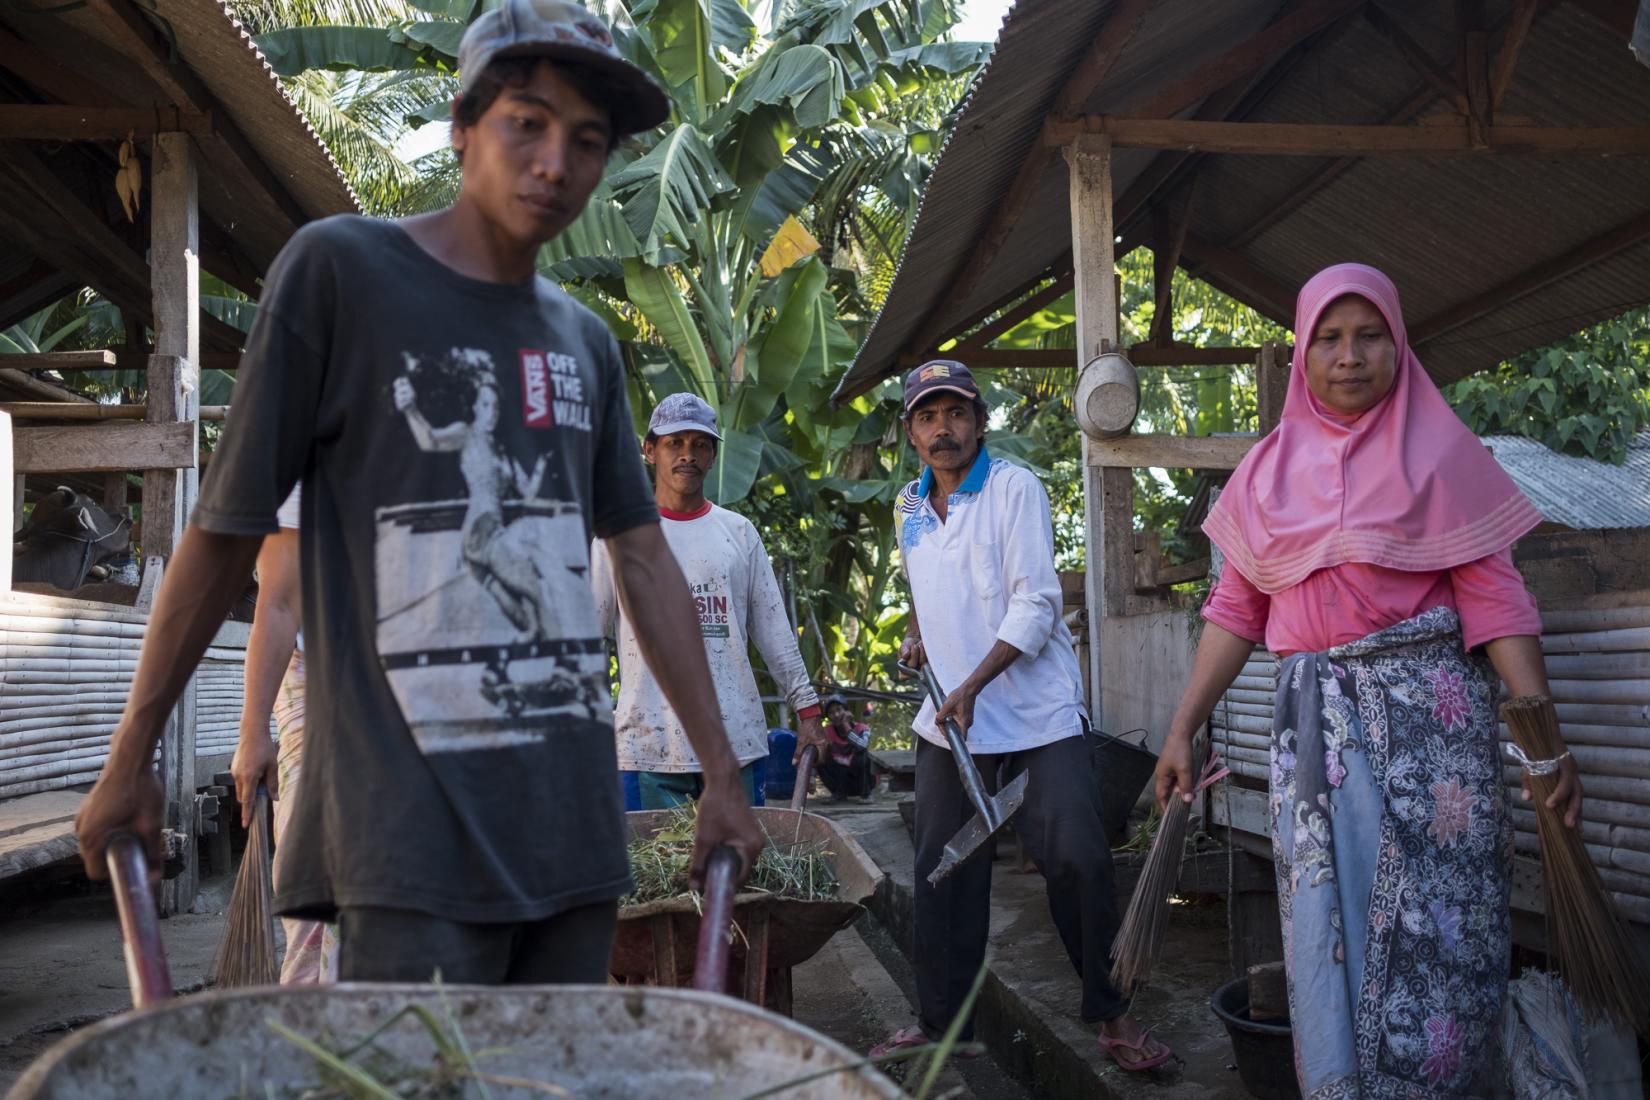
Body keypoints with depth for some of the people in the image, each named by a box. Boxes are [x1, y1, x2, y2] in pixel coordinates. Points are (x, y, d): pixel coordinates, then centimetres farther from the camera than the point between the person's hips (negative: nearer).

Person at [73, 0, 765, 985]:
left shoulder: (586, 342, 12)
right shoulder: (340, 268, -3)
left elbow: (643, 556, 14)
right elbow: (228, 530, 0)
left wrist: (722, 773, 13)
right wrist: (130, 760, 4)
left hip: (575, 822, 6)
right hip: (415, 831, -5)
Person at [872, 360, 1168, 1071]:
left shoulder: (1015, 488, -7)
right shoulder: (909, 508, 11)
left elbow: (1036, 603, -14)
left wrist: (971, 687, -20)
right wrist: (919, 637, 11)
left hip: (1037, 714, -5)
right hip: (948, 720, 5)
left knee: (1077, 861, -8)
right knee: (943, 874, 8)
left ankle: (1109, 1013, 12)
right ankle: (941, 1022, 23)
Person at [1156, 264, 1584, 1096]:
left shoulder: (1438, 451, 3)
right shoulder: (1269, 469, 10)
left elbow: (1493, 598, -2)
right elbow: (1235, 608, 9)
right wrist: (1182, 729, 5)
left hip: (1429, 710, -2)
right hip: (1314, 718, 3)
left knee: (1431, 925, -1)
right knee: (1329, 926, 6)